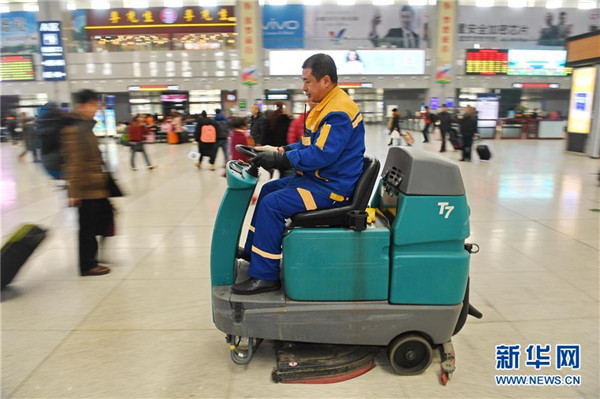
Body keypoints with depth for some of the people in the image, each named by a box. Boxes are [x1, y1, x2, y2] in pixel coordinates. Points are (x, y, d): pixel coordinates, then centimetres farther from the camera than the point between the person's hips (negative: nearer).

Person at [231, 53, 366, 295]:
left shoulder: (339, 112, -22)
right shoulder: (326, 105, 12)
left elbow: (321, 155, -28)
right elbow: (309, 144, 17)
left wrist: (280, 160, -22)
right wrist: (279, 150, 4)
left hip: (331, 187, -11)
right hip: (318, 177, 11)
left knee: (272, 203, -20)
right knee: (269, 189, 18)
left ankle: (265, 276, -10)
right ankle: (253, 251, 29)